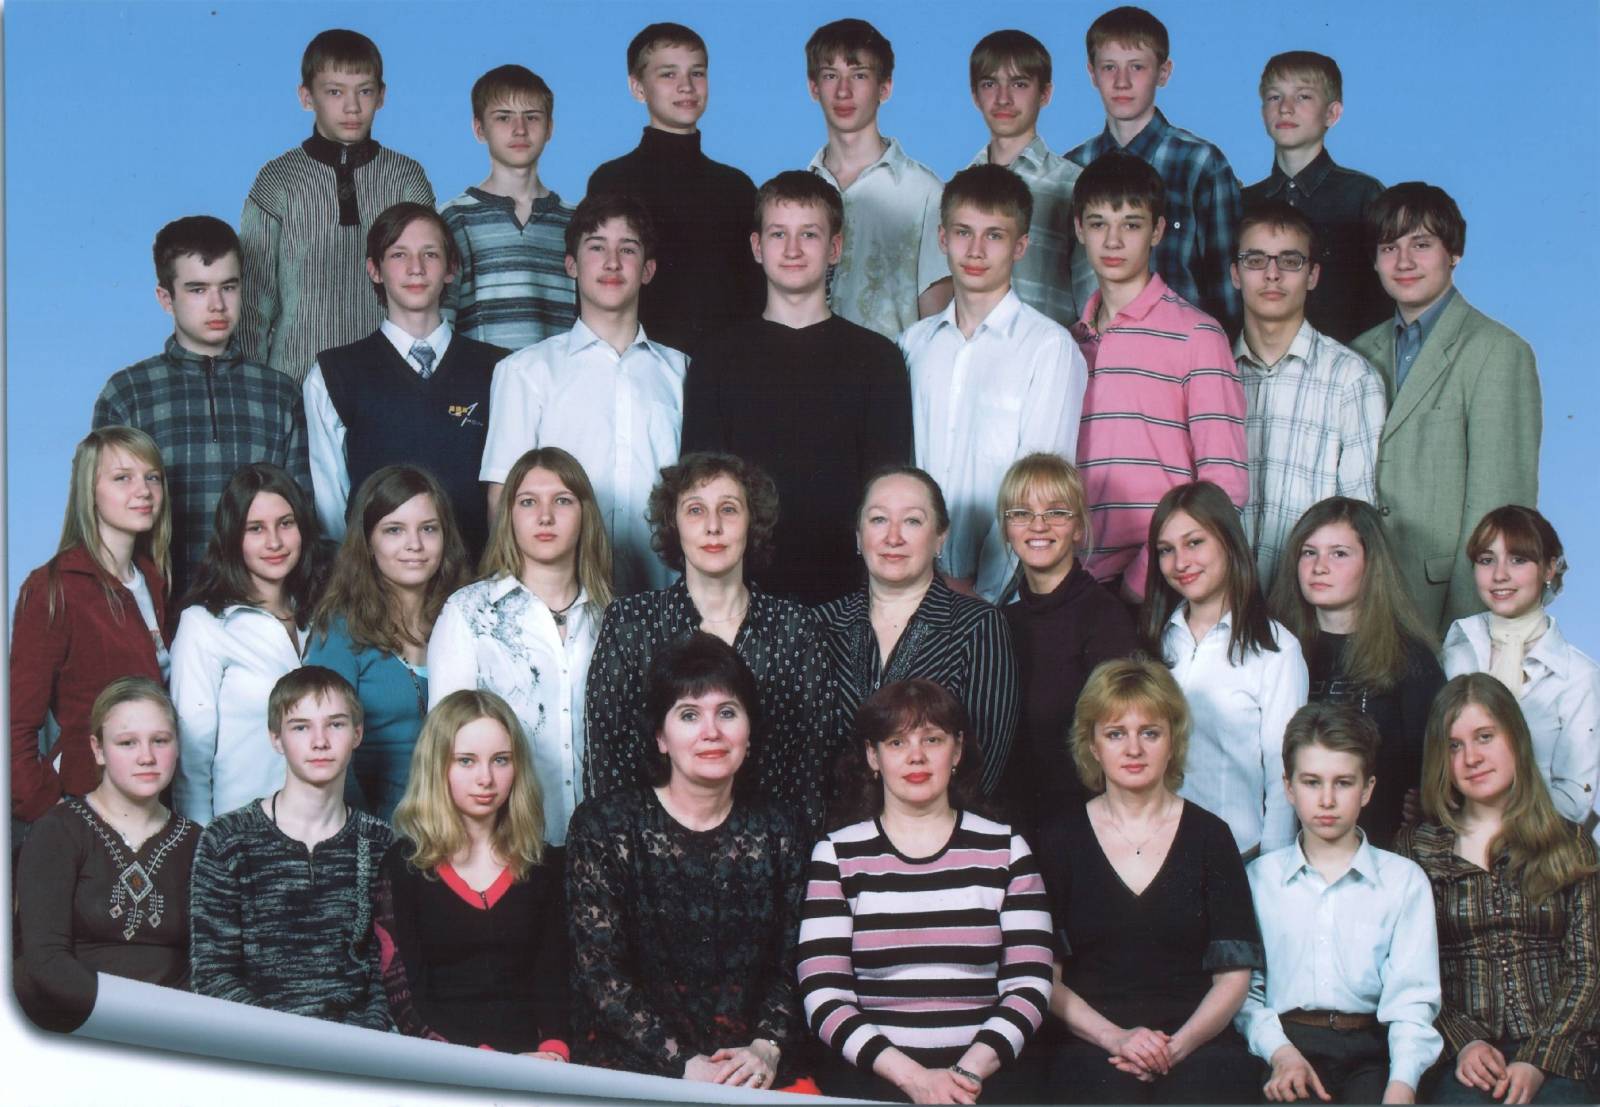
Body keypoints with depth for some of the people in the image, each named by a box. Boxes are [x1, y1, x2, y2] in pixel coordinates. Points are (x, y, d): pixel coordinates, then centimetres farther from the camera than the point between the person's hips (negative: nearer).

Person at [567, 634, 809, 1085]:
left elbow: (788, 969, 10)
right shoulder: (604, 826, 1)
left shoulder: (776, 836, 10)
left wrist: (766, 1048, -10)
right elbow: (600, 974, -5)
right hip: (631, 1066, -3)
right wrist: (683, 1065, -15)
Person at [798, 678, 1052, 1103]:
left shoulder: (1004, 850, 11)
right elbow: (823, 998, -1)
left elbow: (1030, 985, 5)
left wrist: (970, 1070, -12)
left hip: (988, 1072, 1)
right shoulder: (837, 856, 8)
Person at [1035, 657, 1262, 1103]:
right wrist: (1116, 1038, -12)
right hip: (1092, 1050, -1)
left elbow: (1235, 972, 7)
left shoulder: (1209, 835, 11)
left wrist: (1180, 1044, -11)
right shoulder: (1060, 838, 10)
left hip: (1198, 1045, 1)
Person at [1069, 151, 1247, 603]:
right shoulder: (1073, 340, 15)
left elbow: (1225, 486, -6)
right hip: (1084, 579, 4)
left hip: (1159, 586, -4)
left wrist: (1149, 575, -12)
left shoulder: (1196, 334, -1)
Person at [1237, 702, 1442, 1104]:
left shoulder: (1404, 880, 11)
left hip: (1370, 1047, 0)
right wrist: (1280, 1052, -13)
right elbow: (1242, 987, 6)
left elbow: (1412, 996, 1)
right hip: (1289, 1044, 0)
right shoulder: (1258, 878, 14)